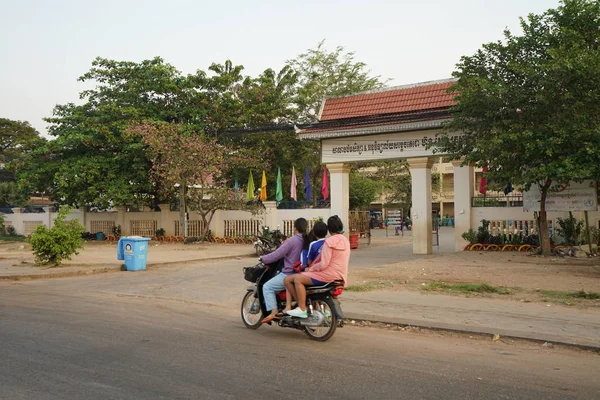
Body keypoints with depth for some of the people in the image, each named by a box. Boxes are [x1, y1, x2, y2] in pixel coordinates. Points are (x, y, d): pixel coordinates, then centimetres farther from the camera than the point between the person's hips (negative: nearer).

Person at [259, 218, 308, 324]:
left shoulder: (292, 241, -16)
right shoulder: (307, 241, 4)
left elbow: (277, 255, -13)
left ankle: (273, 312, -11)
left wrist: (263, 258, 1)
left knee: (267, 287, 1)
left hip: (289, 275, -8)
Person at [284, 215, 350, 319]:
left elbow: (323, 264, -19)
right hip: (342, 276, 10)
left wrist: (310, 269, -4)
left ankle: (302, 309, -16)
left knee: (298, 278, -13)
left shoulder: (329, 241, -13)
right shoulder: (346, 240, 13)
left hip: (330, 274, -10)